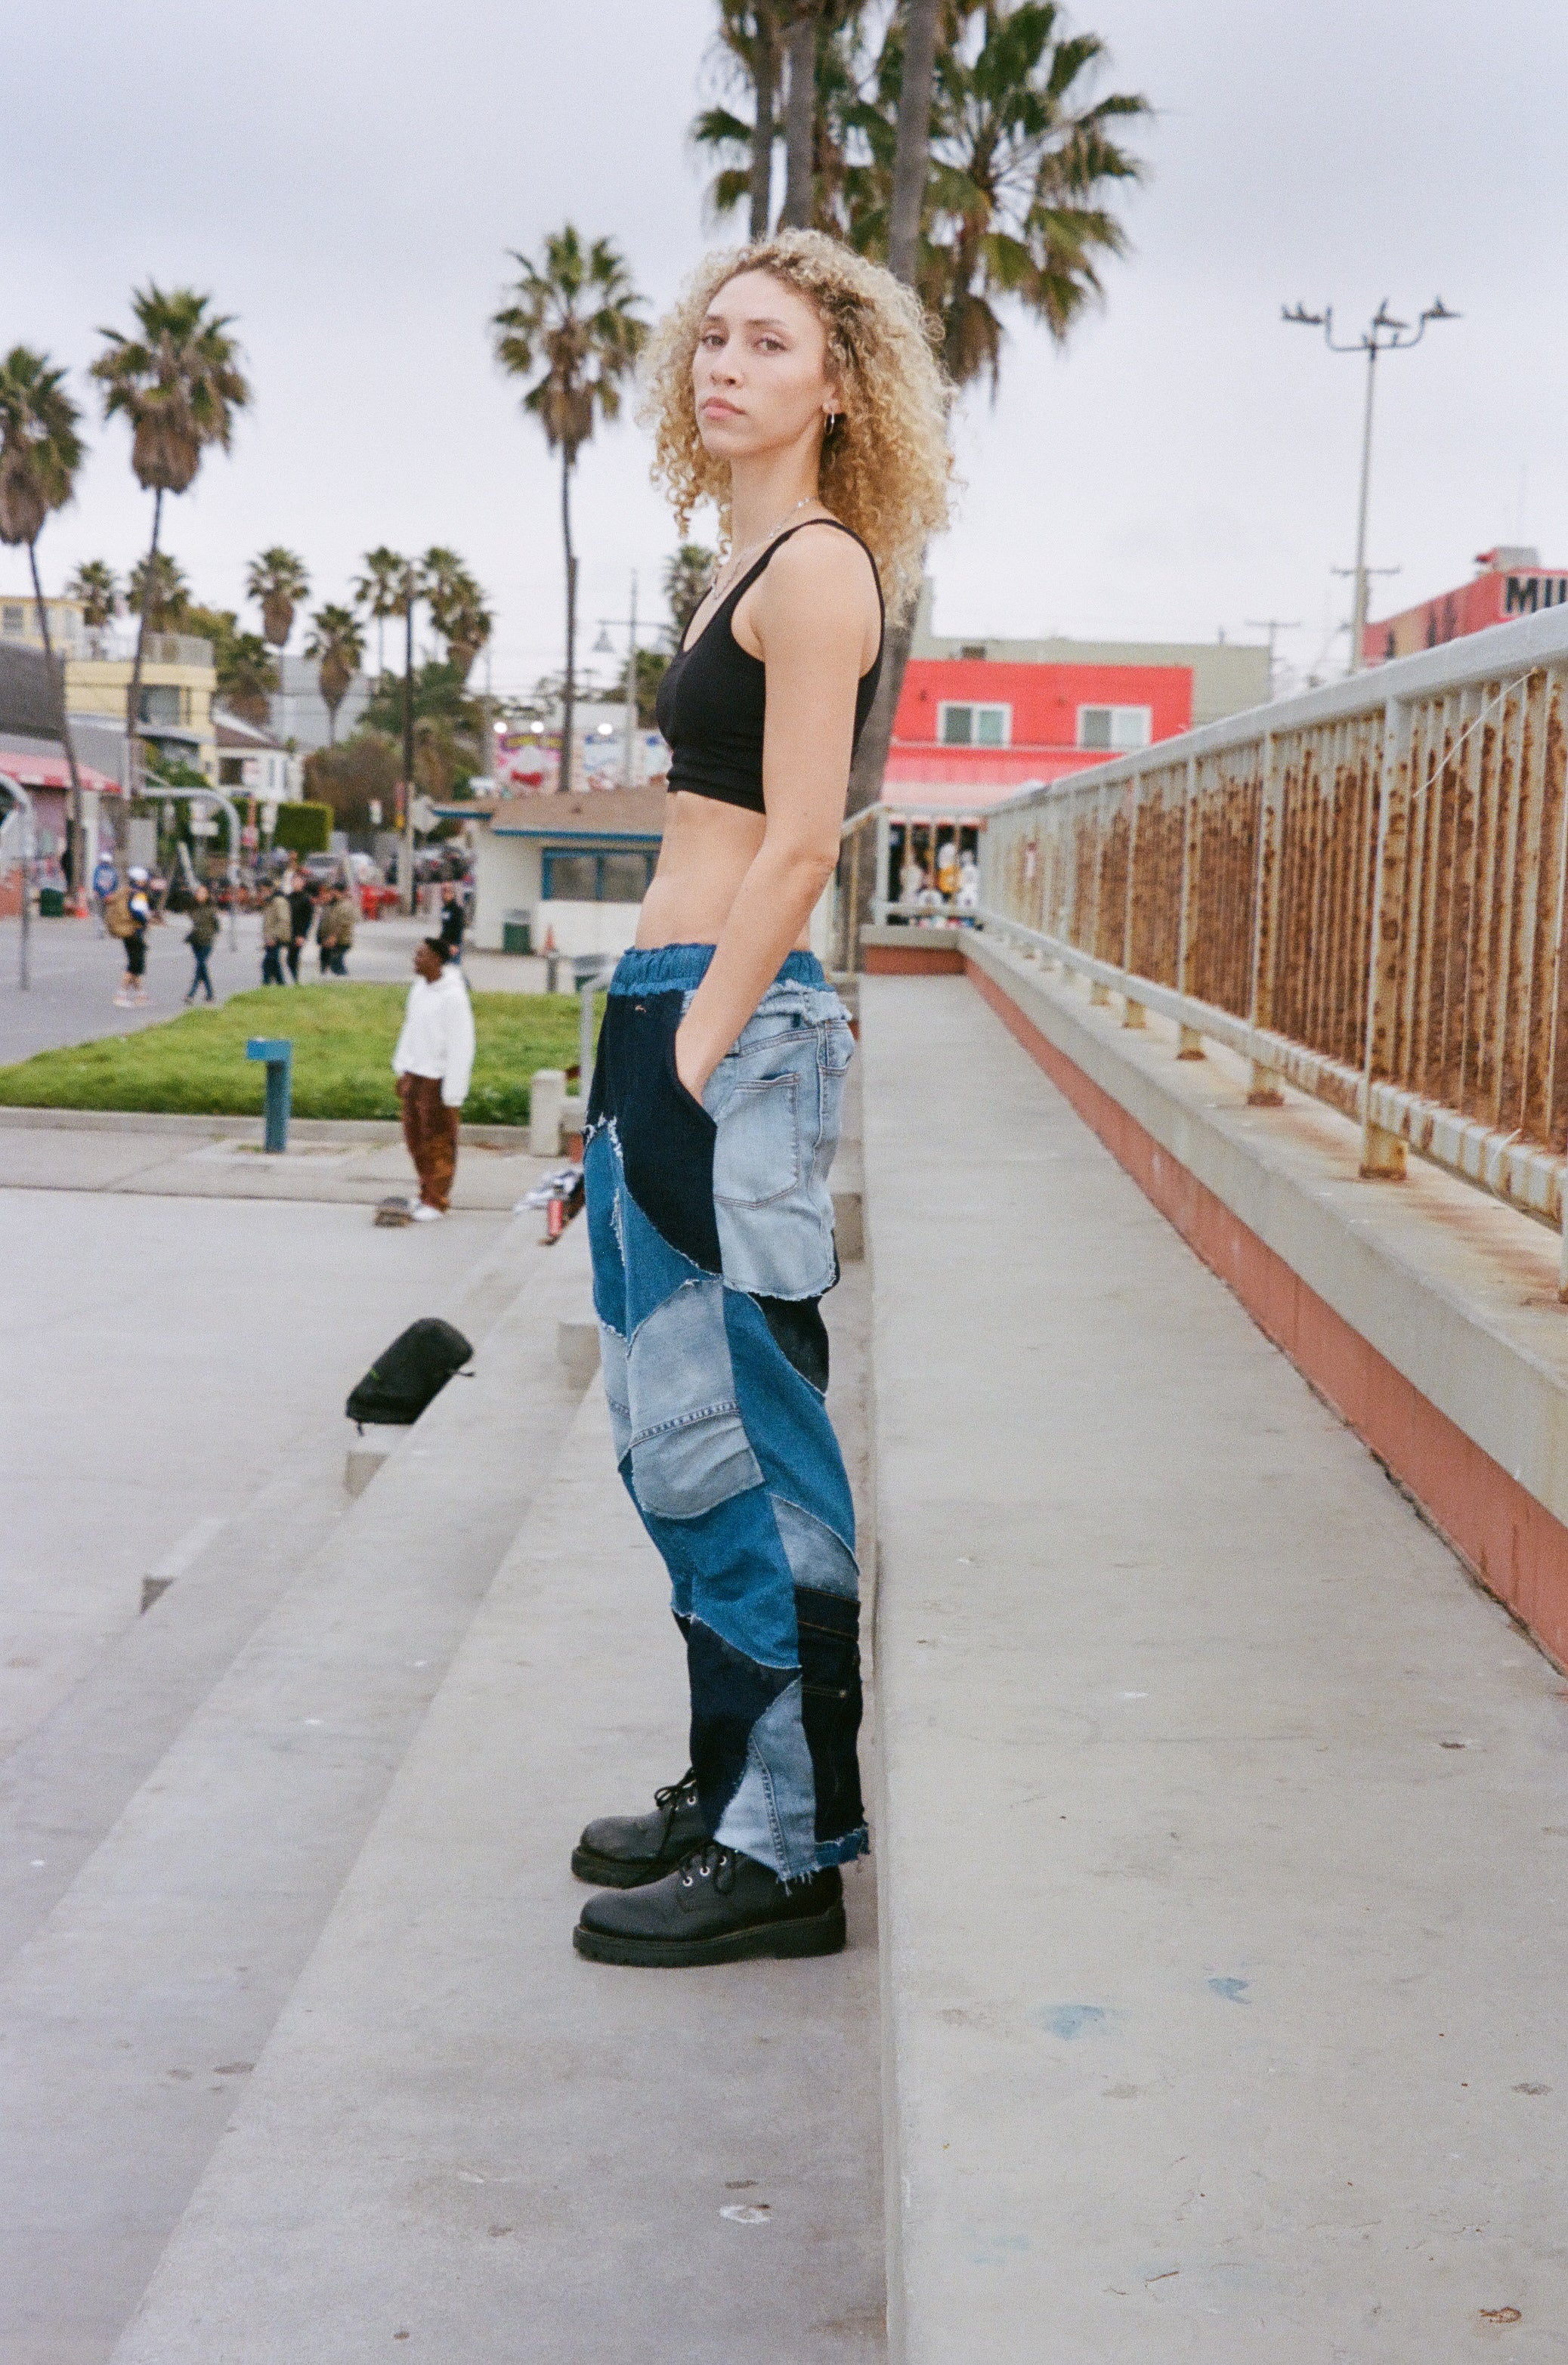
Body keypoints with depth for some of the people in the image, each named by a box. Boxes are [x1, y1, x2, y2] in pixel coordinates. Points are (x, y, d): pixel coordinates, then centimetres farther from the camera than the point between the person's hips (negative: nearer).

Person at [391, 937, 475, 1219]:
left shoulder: (453, 997, -18)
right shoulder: (419, 987, 8)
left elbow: (461, 1047, -17)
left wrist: (453, 1093, -17)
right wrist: (402, 1070, 17)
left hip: (438, 1079, -8)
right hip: (414, 1074, 8)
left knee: (438, 1143, 1)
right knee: (415, 1138, 14)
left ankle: (435, 1201, 10)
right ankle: (428, 1192, 27)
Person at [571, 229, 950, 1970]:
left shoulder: (816, 567, -9)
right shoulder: (753, 569, 19)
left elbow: (795, 851, -16)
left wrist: (689, 1064, -19)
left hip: (731, 1027, -10)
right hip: (679, 1016, 10)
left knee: (731, 1438, -6)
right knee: (679, 1434, 15)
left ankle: (787, 1852, 2)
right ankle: (731, 1788, 26)